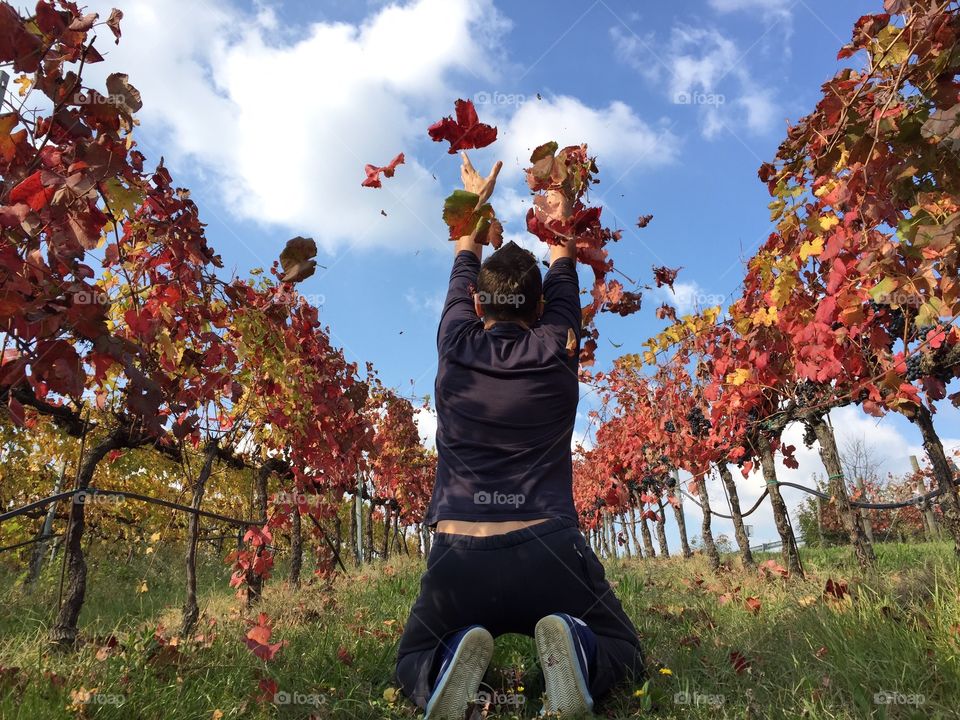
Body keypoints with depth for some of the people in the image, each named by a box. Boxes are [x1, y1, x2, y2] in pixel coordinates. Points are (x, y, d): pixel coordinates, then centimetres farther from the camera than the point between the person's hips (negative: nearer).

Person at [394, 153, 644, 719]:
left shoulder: (456, 349, 4)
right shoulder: (557, 352, 4)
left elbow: (463, 271, 24)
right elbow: (563, 270, 22)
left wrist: (477, 199, 43)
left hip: (459, 560, 1)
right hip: (549, 553, 0)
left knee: (414, 663, 26)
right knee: (623, 654, 24)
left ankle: (454, 656, -11)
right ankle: (573, 646, -12)